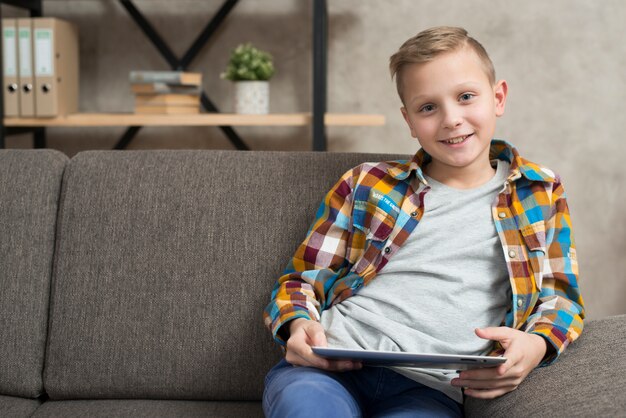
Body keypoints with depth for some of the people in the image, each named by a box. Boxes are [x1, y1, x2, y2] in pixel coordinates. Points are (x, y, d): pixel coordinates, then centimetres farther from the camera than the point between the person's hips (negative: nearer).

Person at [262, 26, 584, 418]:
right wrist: (299, 325, -6)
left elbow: (561, 296, 17)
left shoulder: (540, 194, 16)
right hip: (331, 364, 1)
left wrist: (535, 345, -6)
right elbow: (304, 279, 17)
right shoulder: (366, 184, 15)